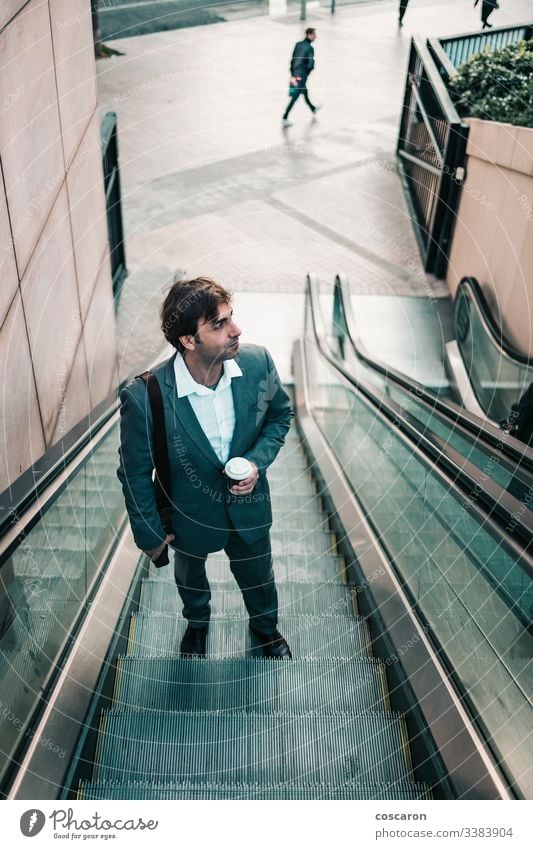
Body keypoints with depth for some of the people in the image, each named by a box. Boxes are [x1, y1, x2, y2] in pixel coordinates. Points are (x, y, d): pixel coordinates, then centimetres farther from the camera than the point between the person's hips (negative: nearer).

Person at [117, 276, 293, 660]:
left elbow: (280, 414, -3)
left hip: (249, 503, 2)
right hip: (189, 513, -1)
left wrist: (258, 460, -19)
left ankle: (267, 627, 62)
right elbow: (134, 472, -17)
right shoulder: (144, 397, -34)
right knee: (190, 577, 31)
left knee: (258, 577, 28)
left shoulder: (258, 362, -25)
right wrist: (150, 534, -6)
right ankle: (197, 621, 66)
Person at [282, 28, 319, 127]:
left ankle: (313, 109, 48)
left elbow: (292, 60, 4)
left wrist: (293, 75, 5)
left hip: (294, 74, 8)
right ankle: (285, 118, -5)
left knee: (305, 92, 26)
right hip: (301, 76, -8)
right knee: (294, 97, -3)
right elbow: (310, 64, -22)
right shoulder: (310, 48, -16)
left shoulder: (298, 44, 4)